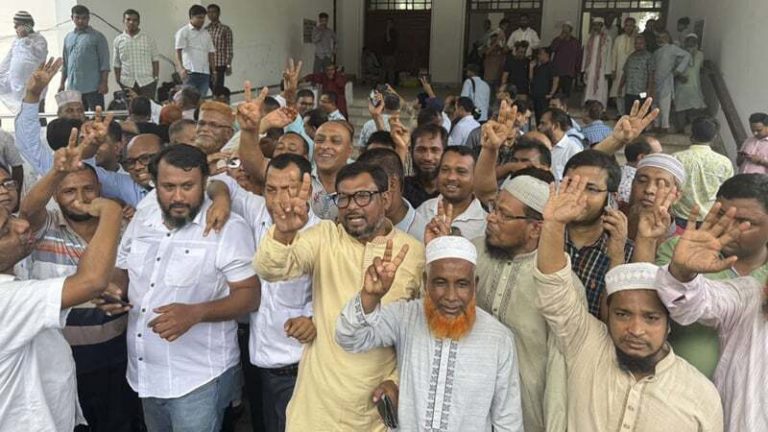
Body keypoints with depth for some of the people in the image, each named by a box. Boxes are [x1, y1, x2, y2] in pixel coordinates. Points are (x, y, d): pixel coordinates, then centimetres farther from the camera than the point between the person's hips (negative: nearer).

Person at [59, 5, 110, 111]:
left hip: (92, 87, -5)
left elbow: (104, 63, -5)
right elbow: (65, 63, 20)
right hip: (73, 88, 5)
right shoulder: (68, 38, 16)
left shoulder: (97, 37, 0)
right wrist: (62, 83, 15)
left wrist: (104, 83, -14)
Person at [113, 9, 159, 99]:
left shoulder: (148, 39, 4)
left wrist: (156, 78, -1)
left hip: (147, 81, -1)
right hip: (127, 83, 1)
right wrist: (118, 81, 4)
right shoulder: (118, 41, 6)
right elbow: (116, 64, 9)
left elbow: (155, 60, 6)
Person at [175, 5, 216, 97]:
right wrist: (181, 68, -23)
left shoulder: (206, 33, 17)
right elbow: (178, 52, -8)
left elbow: (211, 53, 20)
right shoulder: (183, 32, 1)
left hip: (205, 73, 5)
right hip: (190, 72, -5)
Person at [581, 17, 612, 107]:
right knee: (588, 92, 2)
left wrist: (607, 71, -9)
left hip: (601, 70, -3)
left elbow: (608, 55, -3)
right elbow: (585, 54, 12)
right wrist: (583, 69, 6)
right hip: (589, 70, 3)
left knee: (600, 93, -6)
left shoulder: (607, 39, 0)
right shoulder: (589, 38, 11)